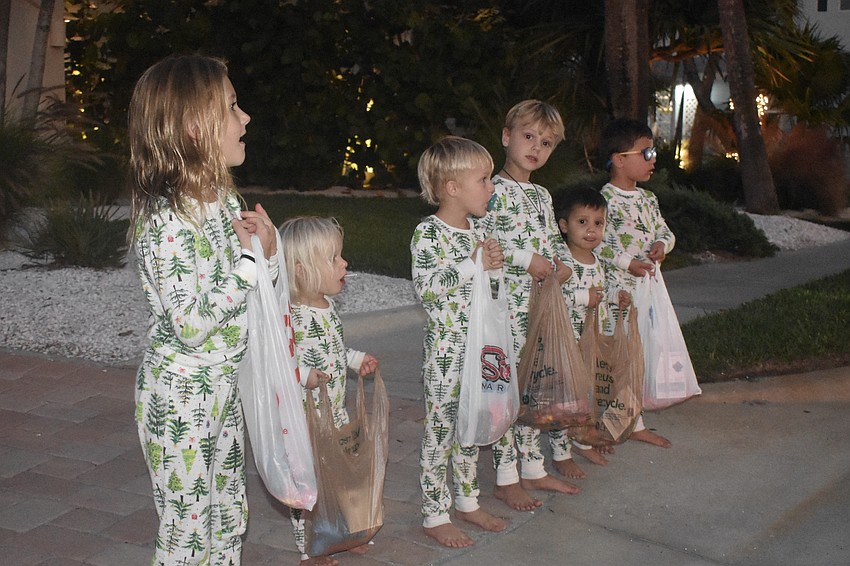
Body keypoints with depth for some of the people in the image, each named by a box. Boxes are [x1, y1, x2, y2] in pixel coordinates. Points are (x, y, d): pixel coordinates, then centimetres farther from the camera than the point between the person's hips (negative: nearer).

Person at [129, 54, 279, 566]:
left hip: (223, 384, 8)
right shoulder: (168, 219, -25)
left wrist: (268, 250, -8)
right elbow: (191, 325, -29)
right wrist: (250, 259, -21)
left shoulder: (224, 197, 2)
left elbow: (253, 286, 13)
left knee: (229, 516, 21)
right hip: (181, 392, -8)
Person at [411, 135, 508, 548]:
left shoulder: (476, 231, 10)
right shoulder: (428, 232, -14)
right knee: (440, 426, 0)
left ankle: (467, 501, 30)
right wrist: (473, 264, -23)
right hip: (445, 346, -8)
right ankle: (435, 515, 10)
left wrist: (493, 262, 0)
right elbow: (426, 286, -24)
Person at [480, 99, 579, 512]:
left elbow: (554, 239, 25)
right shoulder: (495, 191, -11)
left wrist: (564, 263, 4)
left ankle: (534, 468, 25)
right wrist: (527, 259, -21)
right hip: (507, 303, -8)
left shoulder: (542, 195, 15)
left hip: (541, 304, 8)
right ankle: (505, 477, 7)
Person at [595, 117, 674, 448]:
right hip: (615, 290, -8)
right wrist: (626, 263, -23)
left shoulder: (648, 199, 12)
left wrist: (661, 244, -2)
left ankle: (635, 424, 25)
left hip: (645, 288, 8)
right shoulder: (605, 199, -14)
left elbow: (664, 230, 20)